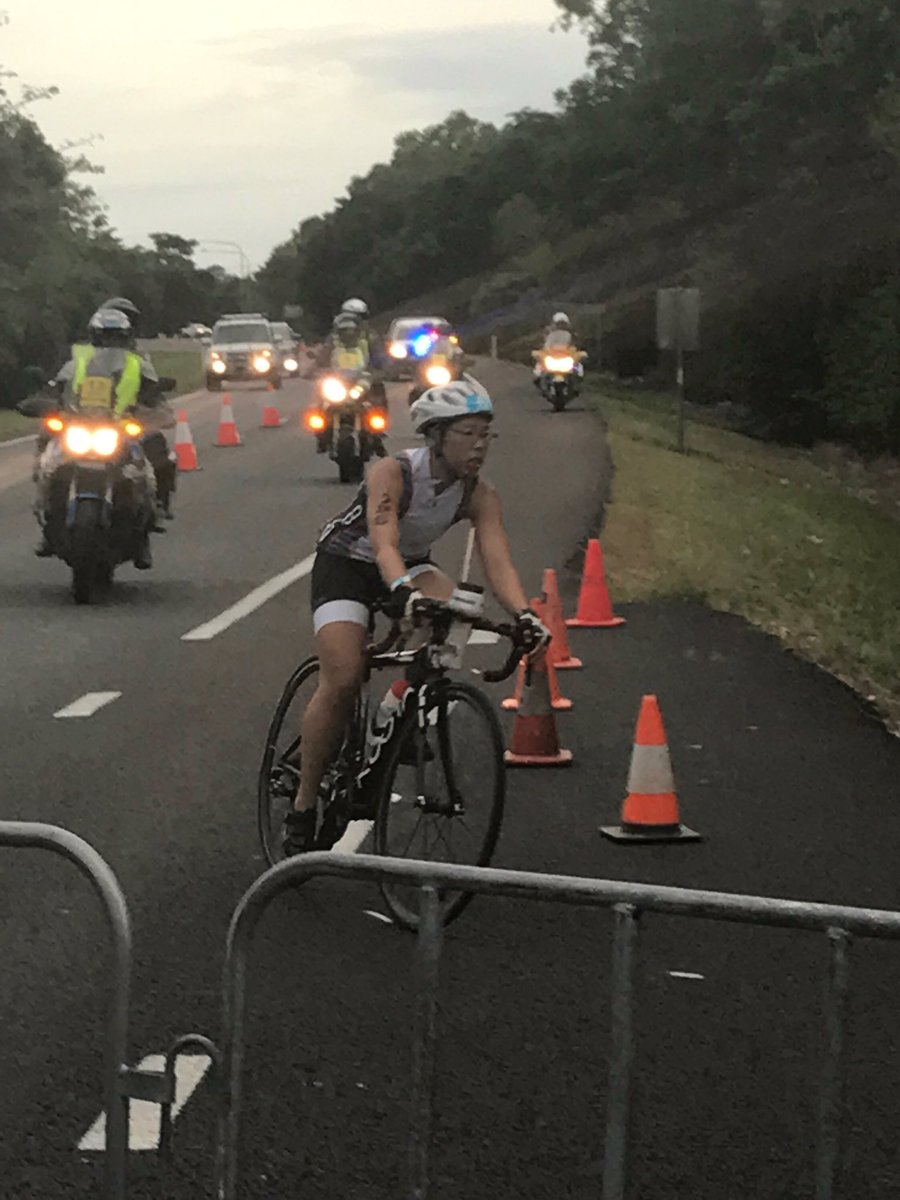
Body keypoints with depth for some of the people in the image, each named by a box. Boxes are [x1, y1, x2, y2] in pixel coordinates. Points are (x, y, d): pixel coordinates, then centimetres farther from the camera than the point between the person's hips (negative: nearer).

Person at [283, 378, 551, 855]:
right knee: (343, 680, -22)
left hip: (411, 565, 4)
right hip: (346, 564, -4)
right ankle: (303, 807, -8)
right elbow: (384, 544, -44)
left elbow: (498, 562, -27)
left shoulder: (479, 495, -16)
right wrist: (404, 593, -64)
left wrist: (523, 614, -46)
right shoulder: (393, 474, -30)